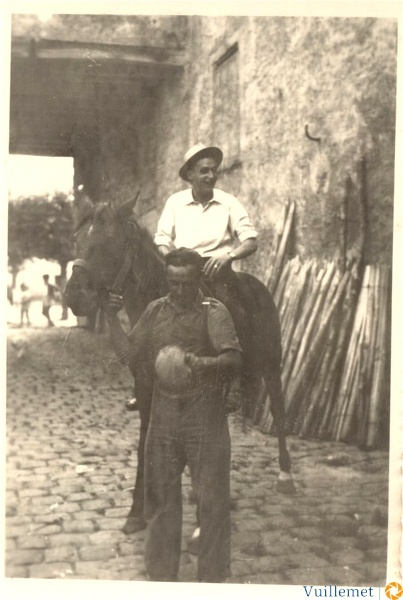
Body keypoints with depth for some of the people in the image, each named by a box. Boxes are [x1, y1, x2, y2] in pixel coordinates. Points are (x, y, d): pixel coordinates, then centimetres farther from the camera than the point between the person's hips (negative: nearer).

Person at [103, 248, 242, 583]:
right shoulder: (156, 311, 8)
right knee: (160, 497, 13)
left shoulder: (213, 311, -6)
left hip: (205, 413, -4)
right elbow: (129, 354, 8)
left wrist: (203, 363, -37)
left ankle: (212, 578, 18)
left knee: (212, 499, 2)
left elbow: (234, 358, -18)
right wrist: (112, 318, -1)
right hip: (164, 413, 4)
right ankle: (161, 574, 29)